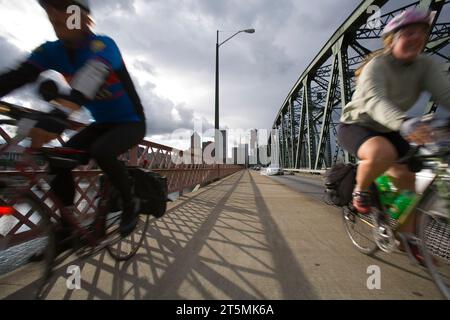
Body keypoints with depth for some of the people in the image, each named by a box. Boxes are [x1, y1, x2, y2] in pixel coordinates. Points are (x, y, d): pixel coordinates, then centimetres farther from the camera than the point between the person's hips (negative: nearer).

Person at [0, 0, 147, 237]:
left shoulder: (103, 45, -17)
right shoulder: (52, 51, 1)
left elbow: (90, 77, -38)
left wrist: (58, 115, -53)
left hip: (131, 123, -5)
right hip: (103, 123, 6)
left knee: (101, 151, -33)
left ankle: (130, 205, -9)